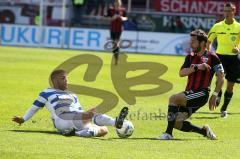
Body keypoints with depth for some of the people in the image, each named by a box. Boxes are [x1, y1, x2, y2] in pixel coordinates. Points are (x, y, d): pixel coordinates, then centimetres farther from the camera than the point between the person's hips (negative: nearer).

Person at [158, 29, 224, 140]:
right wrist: (196, 67, -15)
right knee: (176, 123, -3)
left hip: (201, 94, -7)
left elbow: (221, 78, -2)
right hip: (189, 93, 7)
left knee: (173, 98, -27)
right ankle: (204, 131, 18)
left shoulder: (212, 58, -2)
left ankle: (168, 133, -22)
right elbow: (181, 73, 0)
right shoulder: (190, 57, 14)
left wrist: (214, 95, -9)